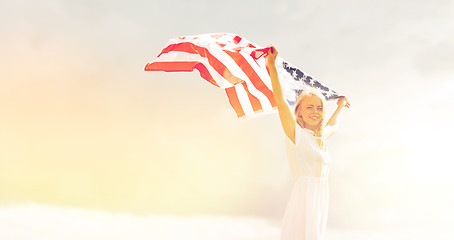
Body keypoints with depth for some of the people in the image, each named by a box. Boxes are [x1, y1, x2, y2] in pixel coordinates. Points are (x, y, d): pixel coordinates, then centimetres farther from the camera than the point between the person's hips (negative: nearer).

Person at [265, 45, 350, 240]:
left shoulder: (320, 138, 19)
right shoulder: (296, 134, -1)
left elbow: (332, 125, 43)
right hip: (304, 198, -7)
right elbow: (280, 101, -12)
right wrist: (271, 65, -15)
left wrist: (340, 106, 58)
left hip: (320, 201, 8)